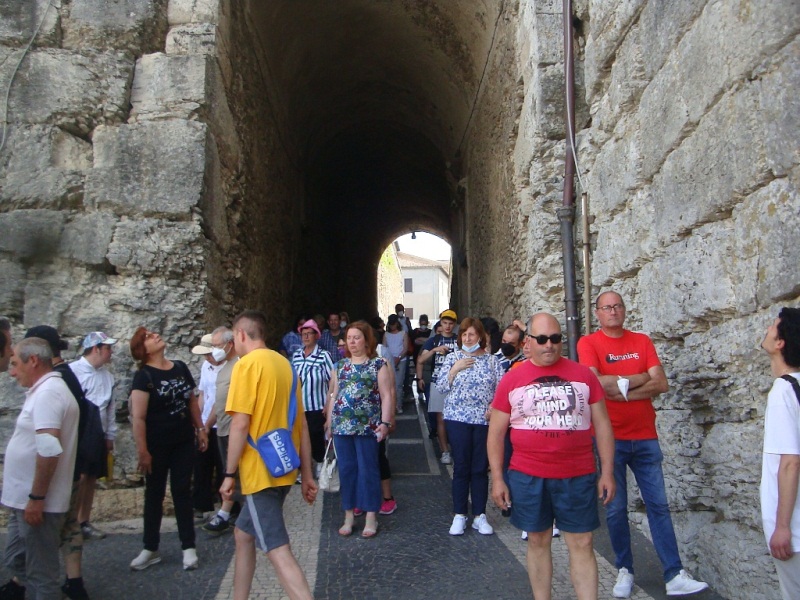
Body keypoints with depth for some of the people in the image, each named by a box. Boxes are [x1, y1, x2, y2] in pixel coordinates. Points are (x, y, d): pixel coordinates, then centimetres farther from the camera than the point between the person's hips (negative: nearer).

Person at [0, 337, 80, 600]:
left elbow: (49, 449, -30)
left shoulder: (47, 393, -20)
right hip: (26, 500, 10)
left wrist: (36, 498, -24)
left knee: (41, 573, 4)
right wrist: (30, 498, 20)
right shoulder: (46, 390, 13)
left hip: (37, 503, -10)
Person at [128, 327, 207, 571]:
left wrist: (200, 429, 11)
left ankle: (188, 547, 16)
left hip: (184, 442, 3)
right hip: (157, 445, -3)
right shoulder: (143, 376, -12)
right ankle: (150, 549, 23)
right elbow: (138, 417, -16)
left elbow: (192, 401, 13)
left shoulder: (180, 368, 4)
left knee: (182, 492, 8)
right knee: (154, 494, 10)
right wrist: (142, 451, -19)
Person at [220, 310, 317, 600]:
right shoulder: (284, 363, 11)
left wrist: (229, 474, -8)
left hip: (260, 472, -8)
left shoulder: (247, 364, -10)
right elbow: (301, 424, 11)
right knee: (243, 533, 23)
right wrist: (307, 474, 14)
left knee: (278, 551, -8)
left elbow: (240, 424, -17)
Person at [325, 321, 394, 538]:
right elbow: (333, 395, 16)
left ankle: (371, 517, 11)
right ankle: (349, 516, 18)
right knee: (346, 470, 8)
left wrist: (385, 422, -12)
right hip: (341, 426, 4)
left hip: (367, 427, -4)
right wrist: (329, 422, 13)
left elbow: (386, 396, -4)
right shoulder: (340, 366, 13)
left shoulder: (378, 364, -1)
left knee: (368, 470, 1)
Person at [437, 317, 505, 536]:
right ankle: (459, 516, 14)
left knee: (481, 469, 6)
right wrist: (454, 369, -12)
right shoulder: (452, 358, 5)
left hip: (485, 421, 1)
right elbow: (441, 387, 0)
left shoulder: (492, 360, 6)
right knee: (461, 468, 4)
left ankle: (480, 516, 17)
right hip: (458, 420, -1)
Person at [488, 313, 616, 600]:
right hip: (528, 476, 0)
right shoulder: (511, 381, 1)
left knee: (581, 544, 5)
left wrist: (607, 472, 2)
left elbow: (602, 425, 6)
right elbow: (496, 433, 4)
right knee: (538, 541, 12)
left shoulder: (583, 375, 2)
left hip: (578, 476, 0)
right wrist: (497, 478, 0)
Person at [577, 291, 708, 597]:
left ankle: (675, 575, 11)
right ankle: (625, 570, 21)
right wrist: (641, 378, -10)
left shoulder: (642, 341, 7)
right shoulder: (588, 343, -3)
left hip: (645, 437, 3)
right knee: (616, 508, 6)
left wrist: (620, 390, -13)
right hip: (609, 438, -3)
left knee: (658, 505, 5)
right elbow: (596, 383, -19)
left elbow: (662, 384, -2)